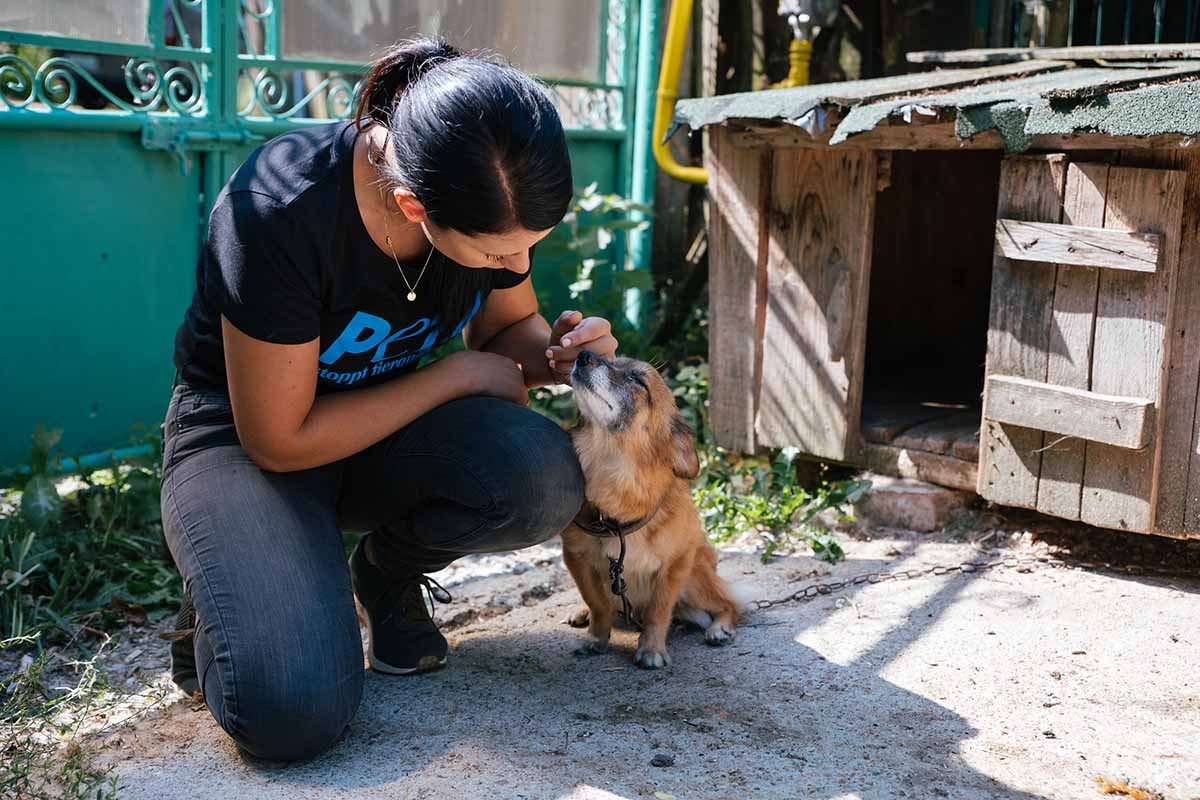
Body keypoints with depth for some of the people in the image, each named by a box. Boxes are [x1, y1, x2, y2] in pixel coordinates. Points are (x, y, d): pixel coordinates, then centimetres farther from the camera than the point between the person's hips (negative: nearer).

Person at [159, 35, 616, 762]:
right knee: (295, 707, -29)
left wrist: (553, 354, -20)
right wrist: (461, 375, -21)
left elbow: (507, 329, 5)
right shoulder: (278, 213, -32)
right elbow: (279, 441, -23)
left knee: (543, 477, -29)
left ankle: (389, 573, 3)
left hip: (387, 430, 5)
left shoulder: (499, 203, -16)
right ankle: (228, 597, 7)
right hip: (244, 435, -5)